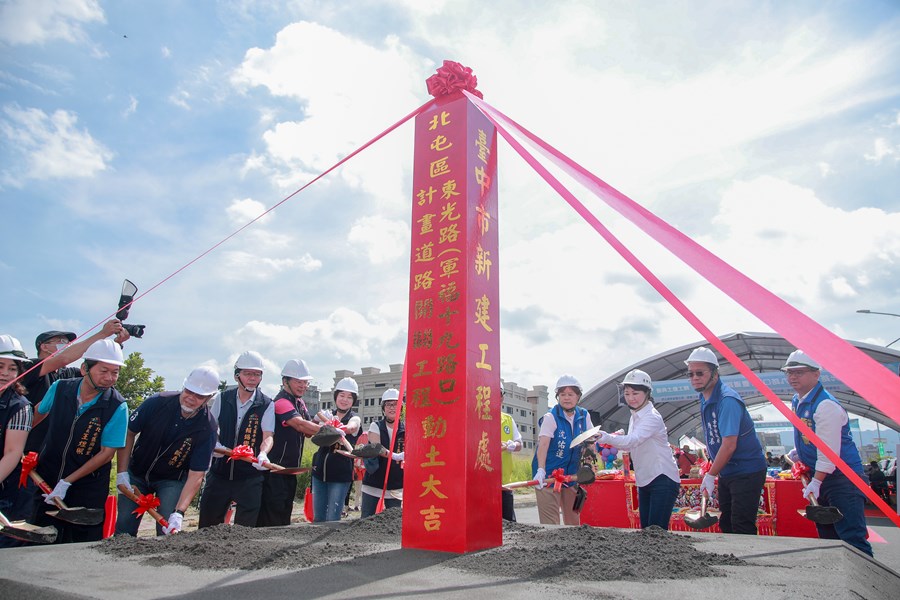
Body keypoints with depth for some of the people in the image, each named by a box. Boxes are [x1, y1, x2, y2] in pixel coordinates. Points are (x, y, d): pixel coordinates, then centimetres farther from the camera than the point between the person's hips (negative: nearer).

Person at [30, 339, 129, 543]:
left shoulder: (117, 407, -18)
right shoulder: (59, 388, -8)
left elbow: (107, 453, -15)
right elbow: (39, 413, 15)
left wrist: (67, 482, -15)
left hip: (87, 488, -3)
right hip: (46, 480, 3)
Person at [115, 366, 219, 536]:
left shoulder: (207, 428, -23)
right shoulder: (157, 402, -21)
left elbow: (196, 475, -23)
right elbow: (128, 433, -7)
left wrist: (179, 513, -34)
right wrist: (122, 473, -12)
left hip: (172, 479, -1)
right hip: (136, 473, 2)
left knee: (167, 531, -13)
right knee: (124, 530, 1)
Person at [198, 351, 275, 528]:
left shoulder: (267, 405, -4)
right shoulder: (222, 399, 3)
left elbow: (268, 436, -13)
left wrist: (262, 454, -33)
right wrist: (214, 443, -12)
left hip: (250, 477, -2)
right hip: (219, 472, 2)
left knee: (244, 530, 5)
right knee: (207, 526, 11)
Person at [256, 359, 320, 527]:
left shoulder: (300, 402, 12)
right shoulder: (281, 402, -17)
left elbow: (307, 431, 8)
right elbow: (300, 425, -31)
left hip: (290, 468, 9)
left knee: (285, 512, 16)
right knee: (272, 517, -6)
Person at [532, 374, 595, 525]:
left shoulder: (584, 416, 3)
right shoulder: (551, 417, -13)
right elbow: (543, 445, -24)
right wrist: (540, 470, -36)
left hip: (572, 475, 6)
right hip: (549, 475, -5)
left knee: (573, 521, 15)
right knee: (550, 523, -9)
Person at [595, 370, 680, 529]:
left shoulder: (652, 417, -17)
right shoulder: (634, 417, 10)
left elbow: (632, 440, -34)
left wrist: (605, 437, -47)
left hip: (662, 480, -9)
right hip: (645, 481, 9)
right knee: (645, 529, 12)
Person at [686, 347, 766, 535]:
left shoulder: (727, 400, -24)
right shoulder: (705, 398, 5)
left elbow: (729, 445, -26)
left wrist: (710, 475, -19)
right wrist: (712, 472, 12)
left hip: (746, 472, -9)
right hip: (727, 472, 9)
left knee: (742, 529, -5)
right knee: (726, 526, 16)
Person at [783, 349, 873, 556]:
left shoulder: (826, 405, -22)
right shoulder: (796, 401, 8)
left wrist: (816, 481, -26)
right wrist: (798, 451, 15)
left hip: (843, 476, -10)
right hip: (819, 475, 10)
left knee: (851, 538, -13)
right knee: (828, 537, 16)